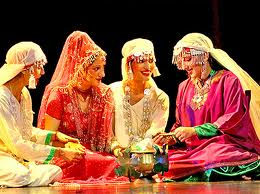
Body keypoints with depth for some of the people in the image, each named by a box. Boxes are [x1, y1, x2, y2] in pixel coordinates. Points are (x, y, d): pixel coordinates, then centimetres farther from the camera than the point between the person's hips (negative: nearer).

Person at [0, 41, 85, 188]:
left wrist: (54, 136, 3)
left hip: (18, 159, 10)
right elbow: (17, 145, -21)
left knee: (56, 172, -14)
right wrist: (59, 153, -18)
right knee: (21, 176, -38)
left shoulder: (24, 94, 10)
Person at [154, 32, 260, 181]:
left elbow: (233, 118, -9)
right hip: (192, 149, 5)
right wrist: (173, 138, -5)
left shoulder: (228, 80, 1)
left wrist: (194, 130, -15)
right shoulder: (184, 87, 20)